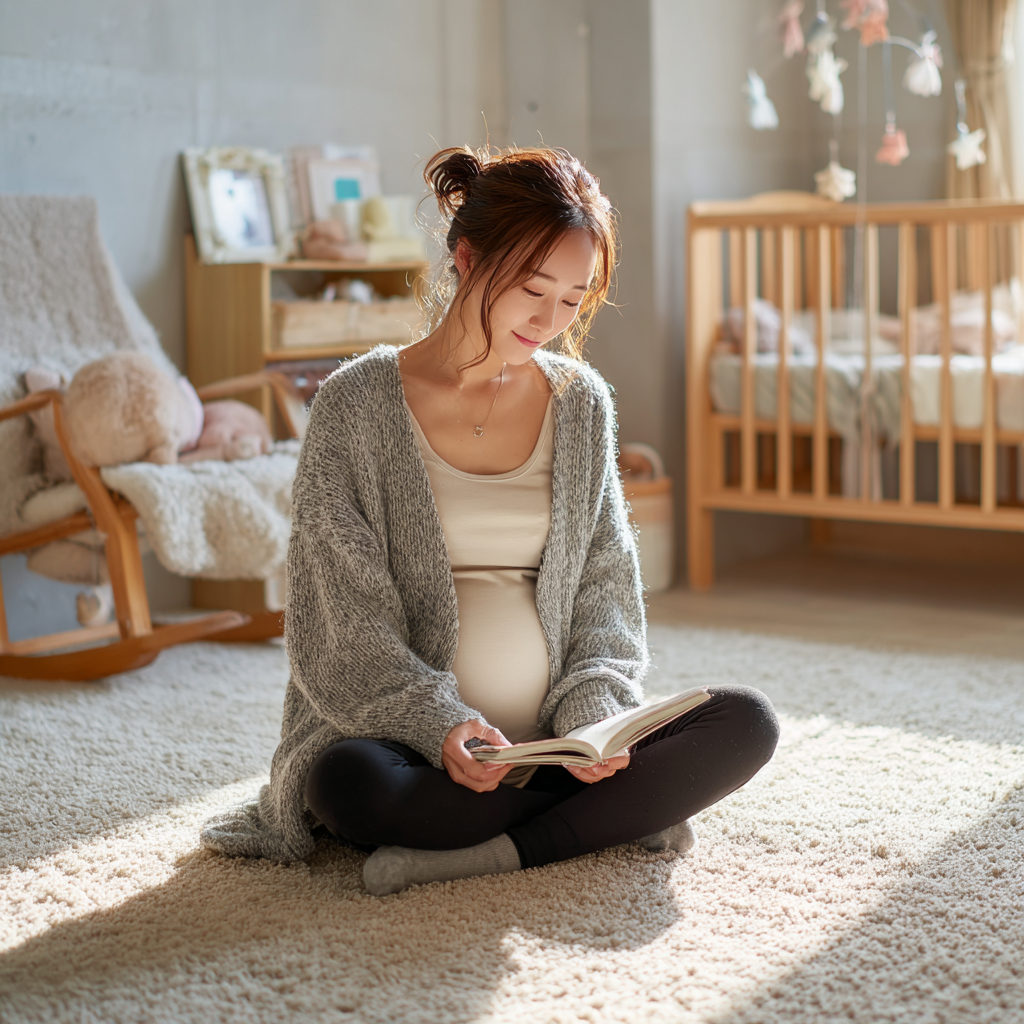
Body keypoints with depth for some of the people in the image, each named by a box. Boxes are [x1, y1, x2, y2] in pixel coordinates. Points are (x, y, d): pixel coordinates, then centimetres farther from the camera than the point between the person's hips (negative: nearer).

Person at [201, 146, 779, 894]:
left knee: (747, 722, -19)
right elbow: (346, 622, -9)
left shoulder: (580, 403, 8)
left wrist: (592, 710, -10)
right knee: (349, 779, -37)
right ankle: (624, 813, -19)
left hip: (558, 743, 4)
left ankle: (489, 853, -20)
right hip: (413, 744, -3)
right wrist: (439, 726, -25)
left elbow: (606, 589, 9)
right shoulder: (358, 404, -4)